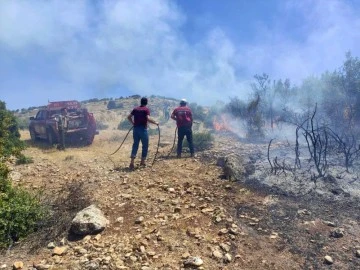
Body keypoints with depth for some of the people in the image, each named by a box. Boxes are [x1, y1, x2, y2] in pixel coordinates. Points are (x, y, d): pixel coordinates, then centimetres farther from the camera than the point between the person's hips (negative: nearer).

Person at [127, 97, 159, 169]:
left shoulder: (135, 109, 10)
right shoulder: (146, 109, -6)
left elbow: (129, 117, 9)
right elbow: (148, 119, -20)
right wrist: (155, 122, -8)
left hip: (135, 129, 5)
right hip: (143, 129, -5)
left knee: (135, 144, 9)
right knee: (145, 145, 9)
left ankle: (132, 162, 0)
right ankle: (143, 161, 14)